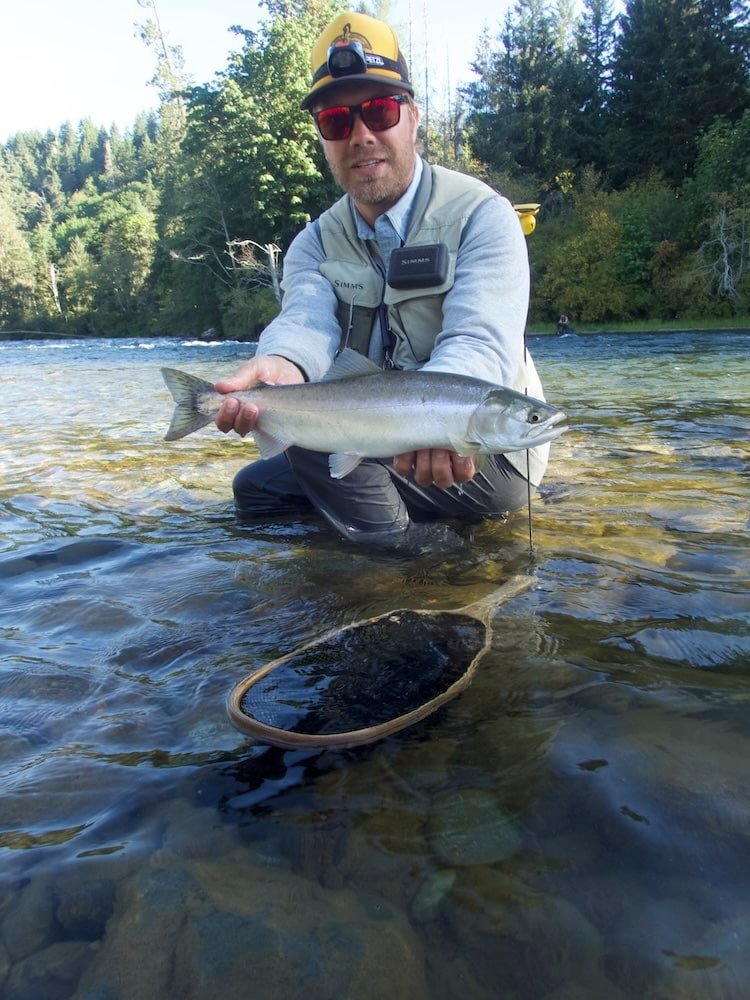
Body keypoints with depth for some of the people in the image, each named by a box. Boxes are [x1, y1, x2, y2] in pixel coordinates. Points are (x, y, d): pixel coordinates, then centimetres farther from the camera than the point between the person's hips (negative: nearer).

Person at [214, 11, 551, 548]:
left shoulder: (481, 215, -13)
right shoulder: (316, 243, 3)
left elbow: (480, 344, -29)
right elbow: (307, 323, -20)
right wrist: (281, 363, -46)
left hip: (484, 456, -6)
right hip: (378, 453, 6)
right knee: (256, 488, 6)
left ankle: (396, 552, -9)